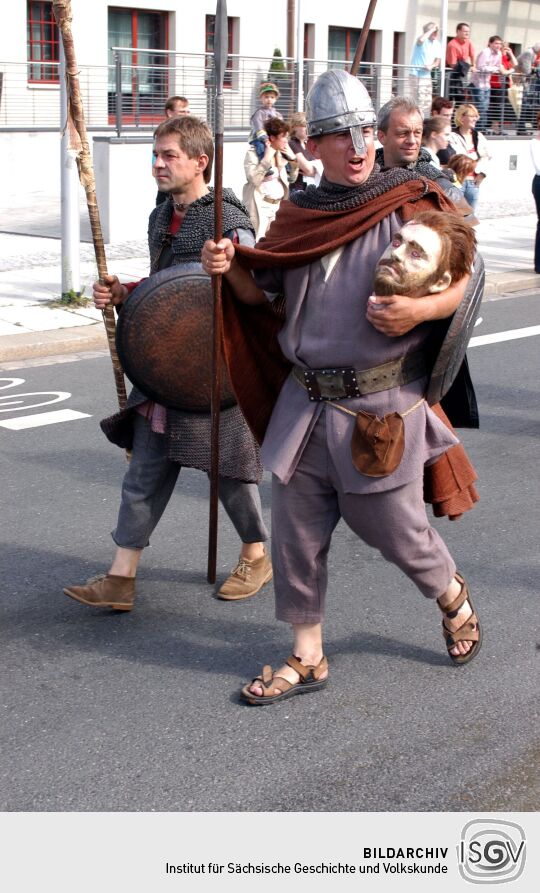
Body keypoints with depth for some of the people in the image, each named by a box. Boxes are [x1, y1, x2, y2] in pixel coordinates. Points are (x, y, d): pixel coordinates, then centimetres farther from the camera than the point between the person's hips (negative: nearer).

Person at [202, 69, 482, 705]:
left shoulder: (407, 205, -7)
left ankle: (454, 600, 40)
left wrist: (420, 310, -25)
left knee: (398, 532, 8)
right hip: (307, 402, 5)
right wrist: (228, 267, -5)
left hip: (382, 407, -4)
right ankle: (306, 660, 24)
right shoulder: (299, 213, 7)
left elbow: (461, 283, -5)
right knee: (295, 536, 8)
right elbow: (261, 293, 16)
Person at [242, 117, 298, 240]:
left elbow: (291, 179, 20)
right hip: (260, 206, -7)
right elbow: (253, 179, -22)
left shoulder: (281, 153, 13)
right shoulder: (254, 152, -8)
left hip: (279, 205, 7)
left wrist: (293, 159, 5)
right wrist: (267, 157, -21)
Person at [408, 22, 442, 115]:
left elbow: (438, 61, 9)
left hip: (427, 76, 7)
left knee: (428, 103, 11)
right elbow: (420, 40, -35)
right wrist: (432, 30, -24)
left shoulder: (437, 44, 11)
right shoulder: (423, 41, -9)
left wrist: (431, 66, -13)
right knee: (419, 101, -13)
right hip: (416, 75, -7)